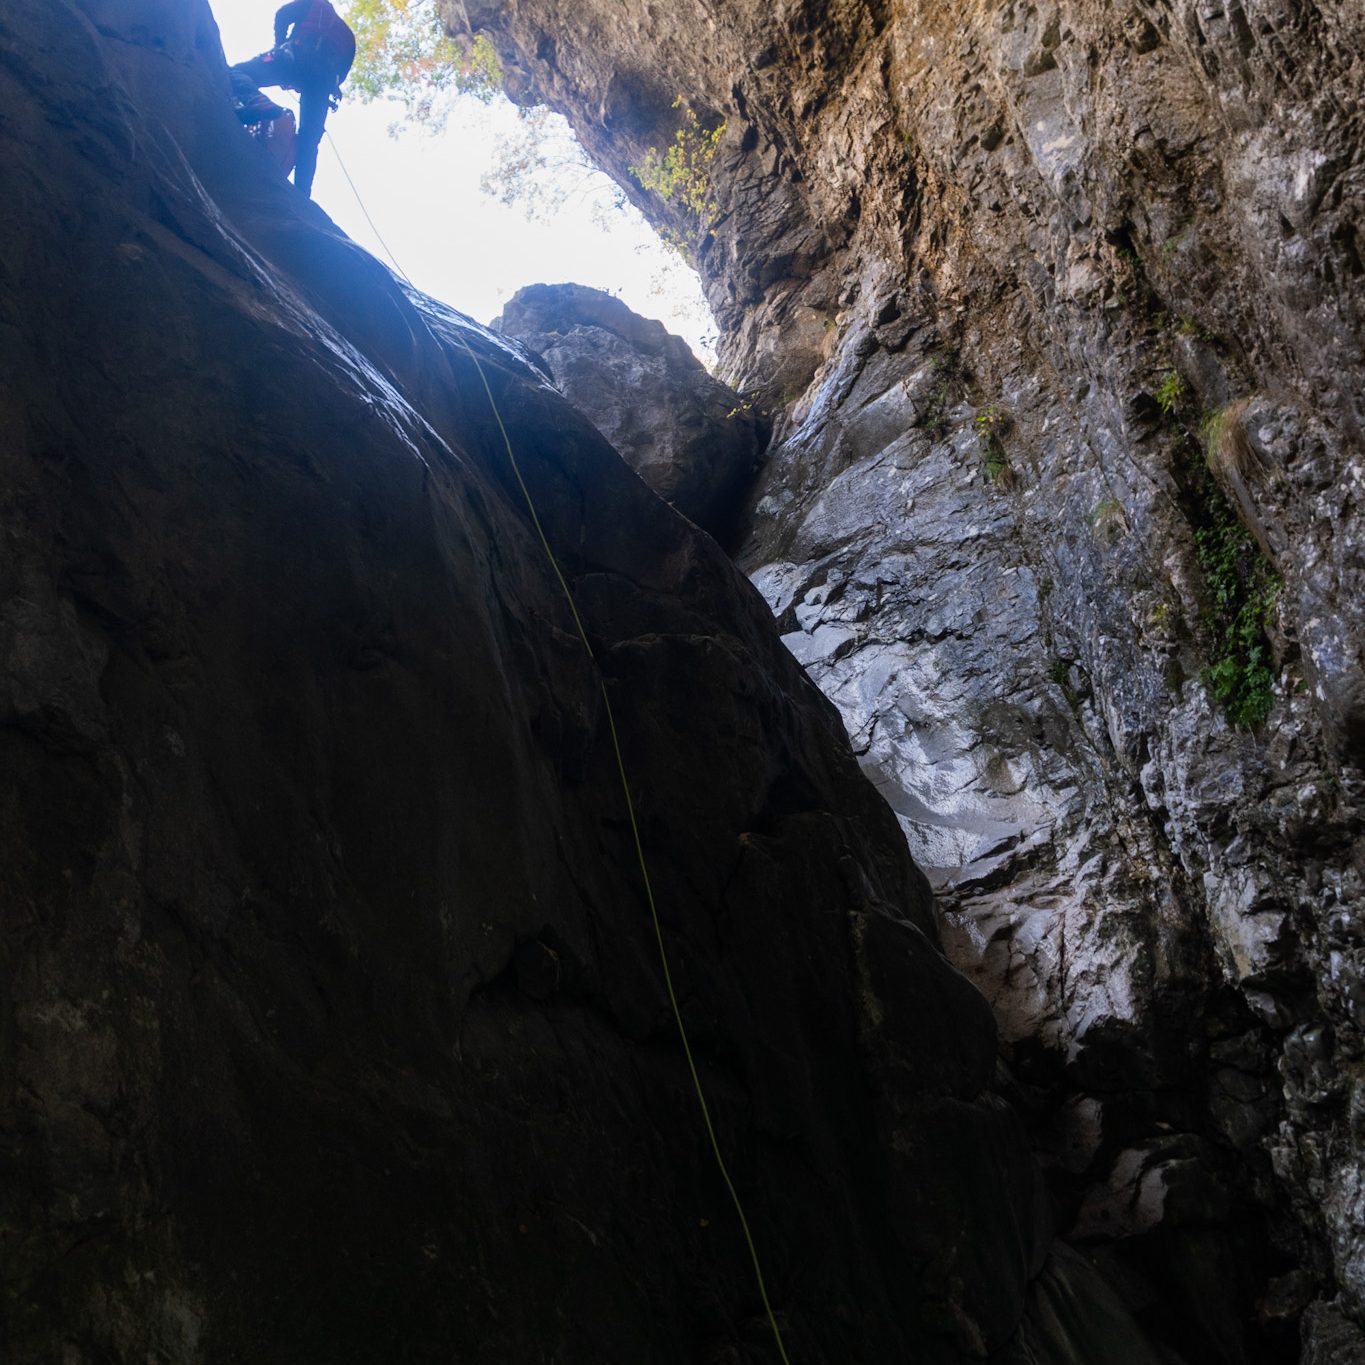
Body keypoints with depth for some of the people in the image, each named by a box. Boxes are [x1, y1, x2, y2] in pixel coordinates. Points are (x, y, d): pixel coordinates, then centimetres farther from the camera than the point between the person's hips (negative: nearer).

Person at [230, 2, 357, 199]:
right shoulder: (348, 35, 35)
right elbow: (341, 73, 23)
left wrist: (280, 47, 17)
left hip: (298, 58, -4)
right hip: (325, 80, 4)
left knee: (236, 74, -2)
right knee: (308, 144, 6)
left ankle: (257, 103, -35)